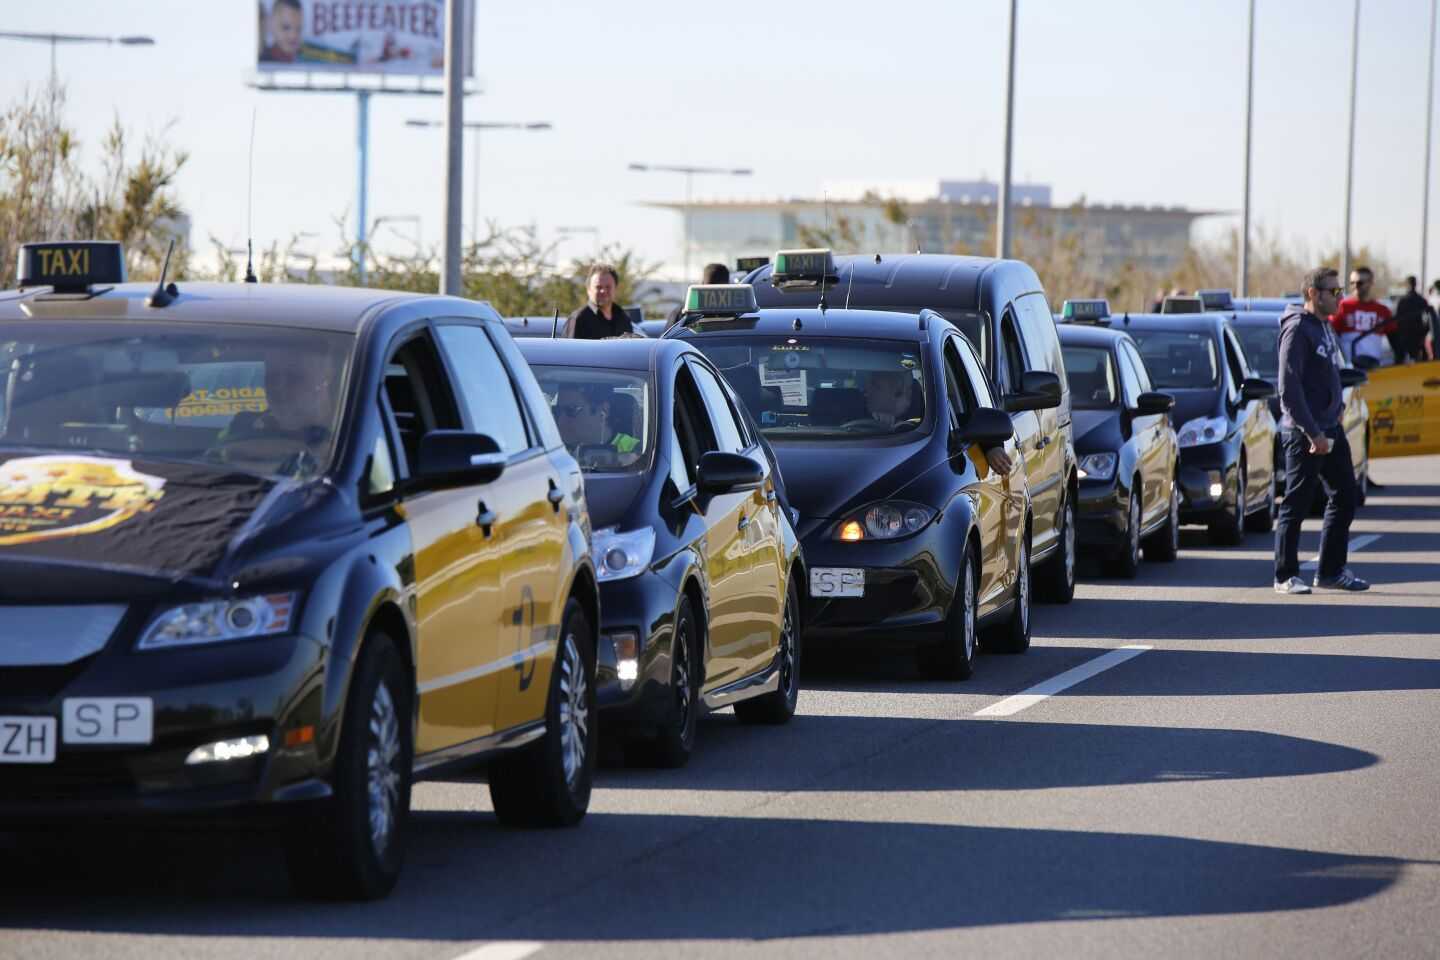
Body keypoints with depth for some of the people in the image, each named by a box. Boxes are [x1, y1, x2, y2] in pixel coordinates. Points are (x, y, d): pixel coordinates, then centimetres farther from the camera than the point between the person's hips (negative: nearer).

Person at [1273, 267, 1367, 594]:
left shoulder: (1321, 327, 15)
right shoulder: (1298, 328, -14)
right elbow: (1289, 387, -19)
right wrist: (1312, 433, -20)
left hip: (1330, 429, 9)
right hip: (1304, 433, -9)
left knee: (1345, 497, 11)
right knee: (1296, 506, -3)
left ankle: (1331, 571, 20)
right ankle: (1285, 576, 4)